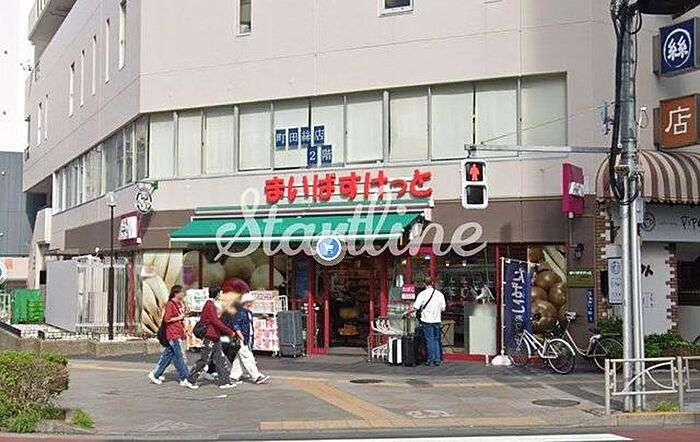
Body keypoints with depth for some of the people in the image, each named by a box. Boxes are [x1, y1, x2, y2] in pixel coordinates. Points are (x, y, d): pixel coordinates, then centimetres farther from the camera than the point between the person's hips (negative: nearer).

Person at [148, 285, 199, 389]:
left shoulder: (179, 304, 16)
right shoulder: (170, 304, -12)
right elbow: (167, 319, -17)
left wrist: (184, 314, 7)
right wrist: (179, 318, -13)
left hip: (178, 333, 9)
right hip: (173, 334, -9)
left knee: (168, 355, 13)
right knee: (180, 357, -8)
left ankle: (155, 374, 23)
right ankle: (184, 379, -5)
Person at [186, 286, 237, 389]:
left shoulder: (209, 305, 14)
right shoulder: (210, 306, -16)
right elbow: (217, 322, -21)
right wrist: (230, 332, -16)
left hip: (215, 338, 10)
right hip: (211, 338, -10)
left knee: (220, 359, 7)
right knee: (204, 359, -2)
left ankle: (224, 381, 8)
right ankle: (190, 379, 8)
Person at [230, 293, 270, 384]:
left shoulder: (249, 312, 15)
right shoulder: (240, 312, -14)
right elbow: (235, 326, -18)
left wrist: (252, 336, 19)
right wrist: (242, 337, -19)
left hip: (248, 339, 10)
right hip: (243, 340, -10)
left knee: (239, 359, 13)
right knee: (248, 358, -7)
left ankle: (234, 376, 19)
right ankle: (257, 377, -9)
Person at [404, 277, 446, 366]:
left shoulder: (422, 294, -9)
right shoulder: (439, 294, 2)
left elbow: (415, 308, -12)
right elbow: (443, 309, 6)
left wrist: (407, 312, 4)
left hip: (427, 320, -3)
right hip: (437, 320, 3)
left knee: (429, 340, 2)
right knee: (436, 339, 11)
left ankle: (431, 360, 5)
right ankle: (437, 360, 11)